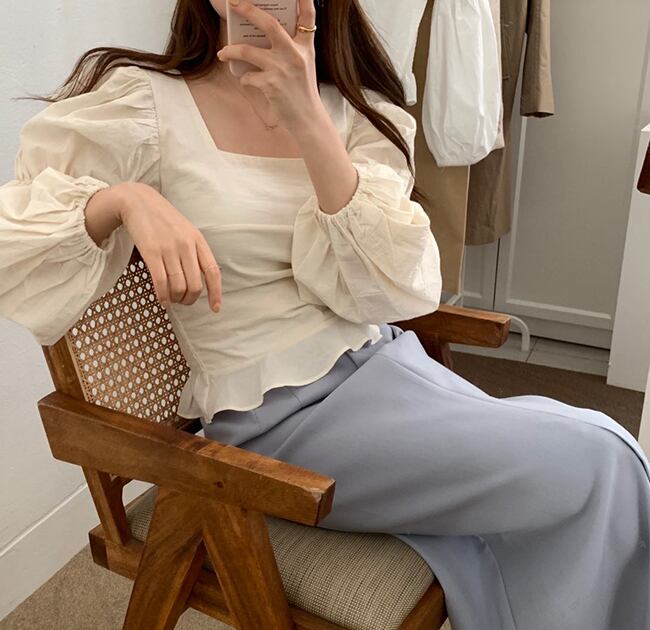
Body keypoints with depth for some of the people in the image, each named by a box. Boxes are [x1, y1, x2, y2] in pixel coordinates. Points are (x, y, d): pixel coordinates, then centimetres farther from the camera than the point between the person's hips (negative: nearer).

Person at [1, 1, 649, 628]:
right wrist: (123, 199, -26)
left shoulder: (358, 113, 8)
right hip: (280, 413, -5)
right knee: (597, 463, -16)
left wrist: (309, 122, -19)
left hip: (388, 362, 5)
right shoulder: (145, 102, -3)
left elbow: (388, 289, -7)